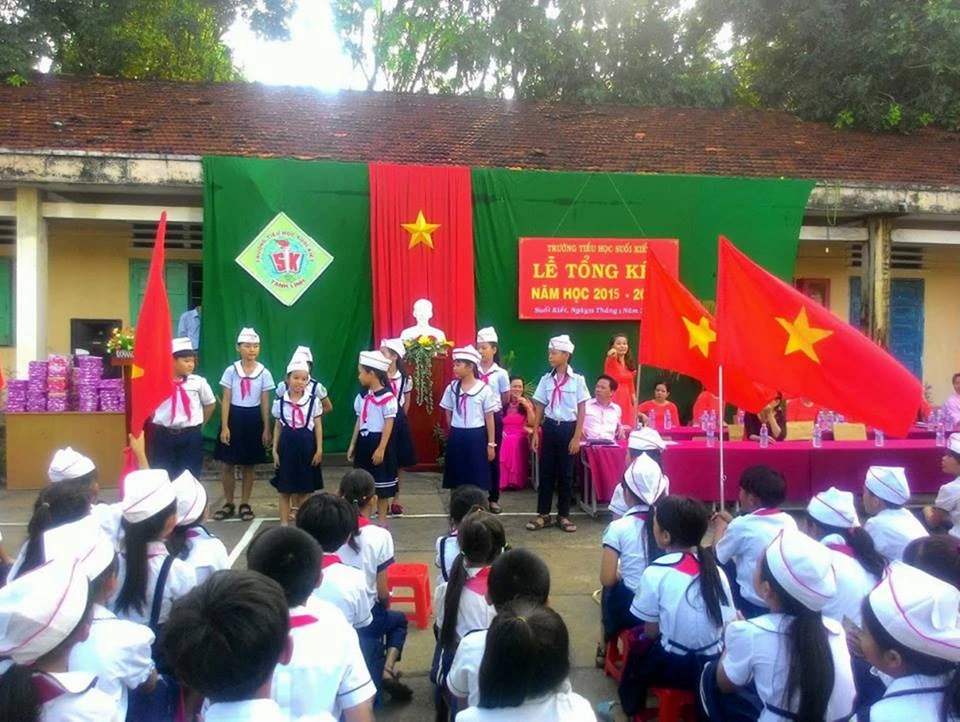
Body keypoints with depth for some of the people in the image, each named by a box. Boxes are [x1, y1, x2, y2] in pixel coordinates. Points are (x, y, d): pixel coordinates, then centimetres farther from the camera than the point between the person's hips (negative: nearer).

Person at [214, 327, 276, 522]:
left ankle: (245, 504, 20)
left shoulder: (264, 373, -3)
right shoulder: (231, 371, -4)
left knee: (248, 466, 9)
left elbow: (265, 403, 1)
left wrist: (266, 429, 0)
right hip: (234, 417, 0)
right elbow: (226, 401, -3)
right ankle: (228, 504, 19)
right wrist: (224, 427, -8)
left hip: (253, 419, 0)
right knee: (228, 464, 5)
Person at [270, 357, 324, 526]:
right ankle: (284, 523, 16)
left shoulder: (313, 401, -3)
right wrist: (275, 450, 2)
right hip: (287, 445, 1)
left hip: (306, 445, -1)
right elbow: (278, 427, 6)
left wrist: (319, 449, -3)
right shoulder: (280, 402, 0)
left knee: (305, 489, 9)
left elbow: (318, 426, 1)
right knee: (285, 489, 6)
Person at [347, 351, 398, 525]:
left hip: (379, 441, -7)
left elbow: (389, 424, -16)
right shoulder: (362, 396, 8)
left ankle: (382, 520, 18)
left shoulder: (387, 396, -16)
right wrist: (352, 445, 13)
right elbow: (359, 421, 13)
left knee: (381, 483, 5)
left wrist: (381, 448, -19)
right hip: (364, 441, 7)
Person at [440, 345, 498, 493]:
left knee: (477, 478, 2)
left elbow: (489, 418, -3)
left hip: (476, 436, -3)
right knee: (456, 477, 8)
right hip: (456, 437, 3)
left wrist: (491, 444, -3)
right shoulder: (452, 388, 2)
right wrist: (454, 433, 11)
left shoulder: (484, 389, -6)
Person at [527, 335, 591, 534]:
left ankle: (563, 515, 17)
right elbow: (540, 408, 7)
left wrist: (577, 437, -9)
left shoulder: (577, 380, -6)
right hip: (550, 428, 3)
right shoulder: (546, 379, 2)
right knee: (546, 472, 5)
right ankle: (543, 515, 14)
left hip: (568, 428, -2)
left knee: (566, 473, 6)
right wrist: (535, 433, 4)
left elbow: (581, 411, -5)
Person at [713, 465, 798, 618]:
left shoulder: (742, 525, -18)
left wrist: (720, 525, 13)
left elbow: (717, 555, -3)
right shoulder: (789, 520, -1)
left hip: (755, 605, -6)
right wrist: (730, 523, 18)